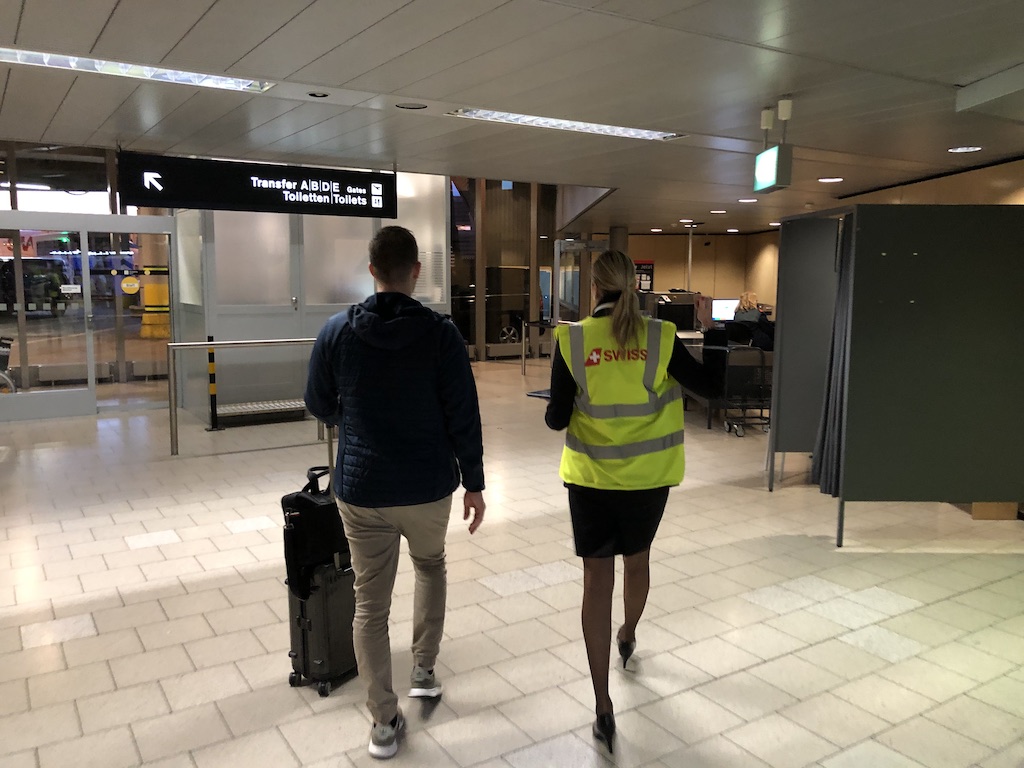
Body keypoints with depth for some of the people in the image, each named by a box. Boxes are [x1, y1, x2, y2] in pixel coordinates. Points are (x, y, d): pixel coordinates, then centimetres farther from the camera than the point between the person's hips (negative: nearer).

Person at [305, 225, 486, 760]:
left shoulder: (337, 331, -6)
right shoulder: (441, 334, -11)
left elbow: (318, 407, 6)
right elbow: (464, 418, -10)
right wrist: (474, 484, 2)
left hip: (361, 490, 0)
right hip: (429, 488, 0)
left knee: (370, 604, 12)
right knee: (431, 565, 29)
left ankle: (384, 722, 19)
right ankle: (424, 670, 31)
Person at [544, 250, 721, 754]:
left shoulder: (572, 339, -11)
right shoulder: (660, 338, -9)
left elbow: (556, 419, -9)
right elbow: (711, 388, 0)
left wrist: (553, 411, 14)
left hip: (591, 477, -1)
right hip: (648, 476, 2)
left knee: (596, 579, 6)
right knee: (637, 559, 26)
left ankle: (603, 707, 5)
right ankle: (628, 638, 53)